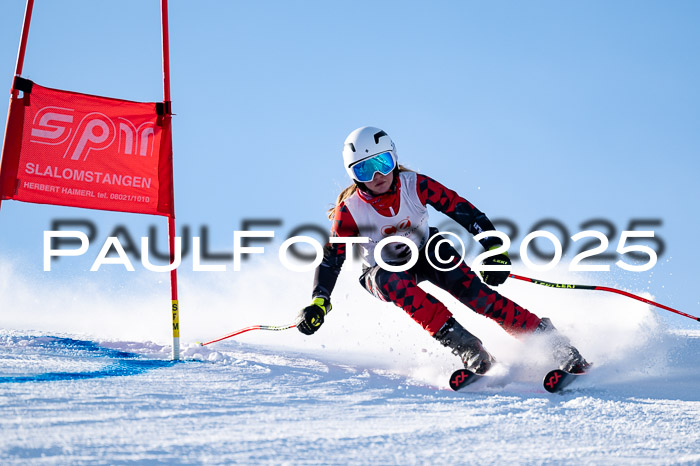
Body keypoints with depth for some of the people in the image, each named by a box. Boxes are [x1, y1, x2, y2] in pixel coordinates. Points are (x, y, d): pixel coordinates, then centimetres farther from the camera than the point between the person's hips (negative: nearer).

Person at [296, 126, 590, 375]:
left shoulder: (416, 185, -21)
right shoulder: (350, 211, -22)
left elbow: (464, 211, -16)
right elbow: (331, 259, -17)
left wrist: (494, 249, -25)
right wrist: (319, 302, -31)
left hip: (427, 255, 1)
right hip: (384, 269, -1)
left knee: (470, 289, -24)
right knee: (390, 280, -37)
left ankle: (544, 335, -21)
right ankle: (459, 341, -42)